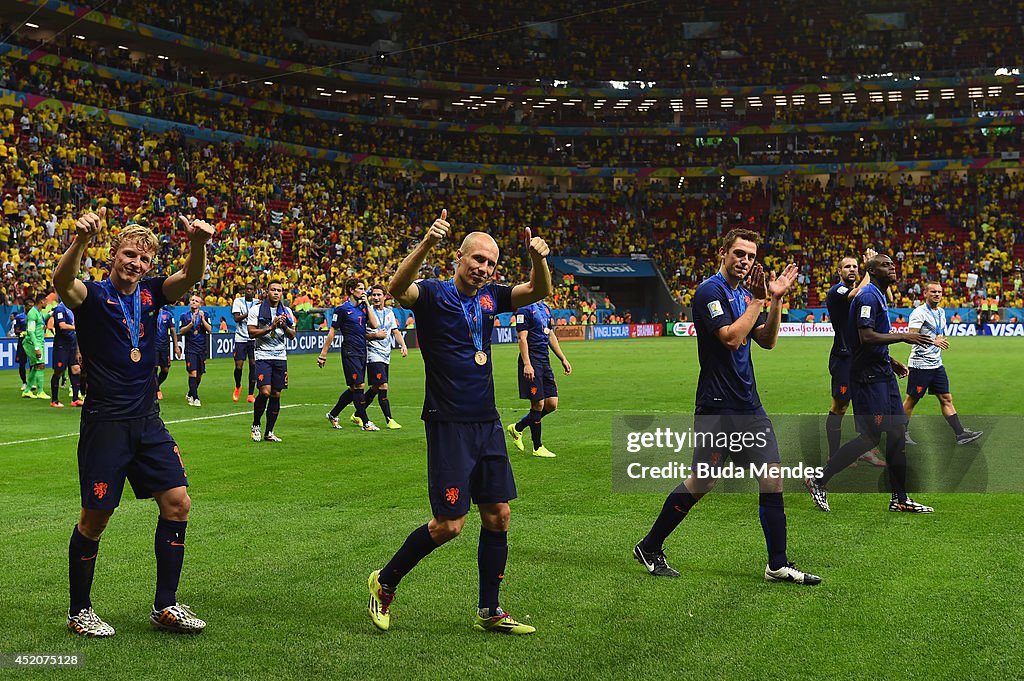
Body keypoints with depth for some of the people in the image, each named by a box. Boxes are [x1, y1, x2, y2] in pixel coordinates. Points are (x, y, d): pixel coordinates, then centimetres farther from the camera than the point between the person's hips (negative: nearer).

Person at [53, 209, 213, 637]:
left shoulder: (151, 295, 7)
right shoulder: (92, 296, -6)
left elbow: (190, 277, -10)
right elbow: (62, 283, -29)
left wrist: (198, 244, -33)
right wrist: (82, 240, -49)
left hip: (147, 421, 6)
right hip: (105, 422, -5)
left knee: (177, 503, 1)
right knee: (95, 517, 1)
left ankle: (165, 606, 12)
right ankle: (79, 611, 18)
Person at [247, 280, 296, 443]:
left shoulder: (287, 312, 11)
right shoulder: (256, 310, -1)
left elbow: (292, 335, 10)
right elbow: (252, 333, -8)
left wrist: (284, 326, -9)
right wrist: (271, 327, -16)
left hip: (281, 356, 4)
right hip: (263, 355, -4)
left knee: (276, 395, 2)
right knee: (265, 392, -17)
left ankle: (269, 432, 11)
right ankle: (256, 425, 5)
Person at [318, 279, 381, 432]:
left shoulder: (363, 307, 13)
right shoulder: (342, 309, -5)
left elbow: (374, 325, 2)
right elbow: (332, 331, -3)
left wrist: (367, 304, 1)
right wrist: (323, 353, -4)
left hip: (362, 351, 7)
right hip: (350, 352, -7)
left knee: (354, 388, 10)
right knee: (358, 386, -8)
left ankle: (333, 414, 25)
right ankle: (365, 422, -3)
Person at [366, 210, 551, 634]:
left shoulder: (489, 297, 11)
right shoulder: (433, 294, -8)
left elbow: (540, 292, 11)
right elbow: (397, 290, -28)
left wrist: (538, 259, -10)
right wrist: (426, 244, -42)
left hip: (487, 424, 7)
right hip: (448, 424, -7)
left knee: (497, 517, 7)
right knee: (449, 524, -6)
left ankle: (489, 612, 19)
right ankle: (385, 583, 16)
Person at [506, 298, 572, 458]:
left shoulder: (545, 308, 17)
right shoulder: (524, 308, -10)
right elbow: (522, 338, -16)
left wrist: (563, 359, 21)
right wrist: (527, 364, -23)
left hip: (544, 360, 9)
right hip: (532, 360, -9)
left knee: (552, 404, 6)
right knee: (538, 404, -4)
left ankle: (517, 428, 22)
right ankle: (537, 448, 8)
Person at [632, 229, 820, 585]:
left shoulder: (744, 293, 15)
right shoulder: (711, 291, -11)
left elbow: (767, 340, 14)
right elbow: (731, 338, -22)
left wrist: (776, 300, 4)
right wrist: (758, 301, -14)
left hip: (749, 406, 8)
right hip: (717, 406, -8)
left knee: (772, 478, 2)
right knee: (700, 484, -1)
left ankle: (778, 565, 9)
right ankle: (649, 548, 16)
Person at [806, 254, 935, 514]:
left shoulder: (879, 297, 18)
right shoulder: (868, 297, -14)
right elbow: (866, 337, -24)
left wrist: (891, 361, 21)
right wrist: (903, 337, -21)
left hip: (882, 374, 10)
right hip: (869, 377, -10)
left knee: (897, 431, 8)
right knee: (871, 436, -9)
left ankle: (900, 499, 13)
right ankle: (818, 481, 1)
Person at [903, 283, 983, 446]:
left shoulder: (941, 312, 14)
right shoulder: (919, 312, -12)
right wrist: (933, 341, -32)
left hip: (936, 364, 8)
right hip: (920, 364, -8)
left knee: (946, 399, 5)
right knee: (911, 400, 1)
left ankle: (960, 434, 3)